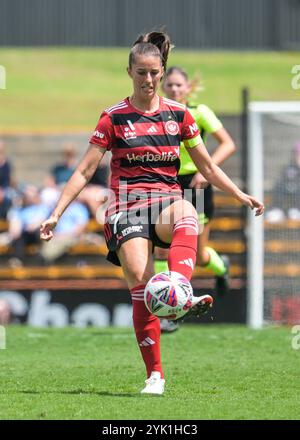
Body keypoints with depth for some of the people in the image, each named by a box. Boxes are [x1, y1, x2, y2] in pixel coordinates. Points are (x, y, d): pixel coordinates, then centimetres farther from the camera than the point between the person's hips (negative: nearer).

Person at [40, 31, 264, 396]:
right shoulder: (114, 118, 3)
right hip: (128, 208, -1)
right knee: (141, 287, -20)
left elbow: (206, 166, 17)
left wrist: (242, 196, 8)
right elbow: (85, 171, 3)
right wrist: (56, 214, -4)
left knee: (186, 214, -38)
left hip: (167, 201, 2)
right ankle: (154, 374, -13)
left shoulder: (178, 114, 10)